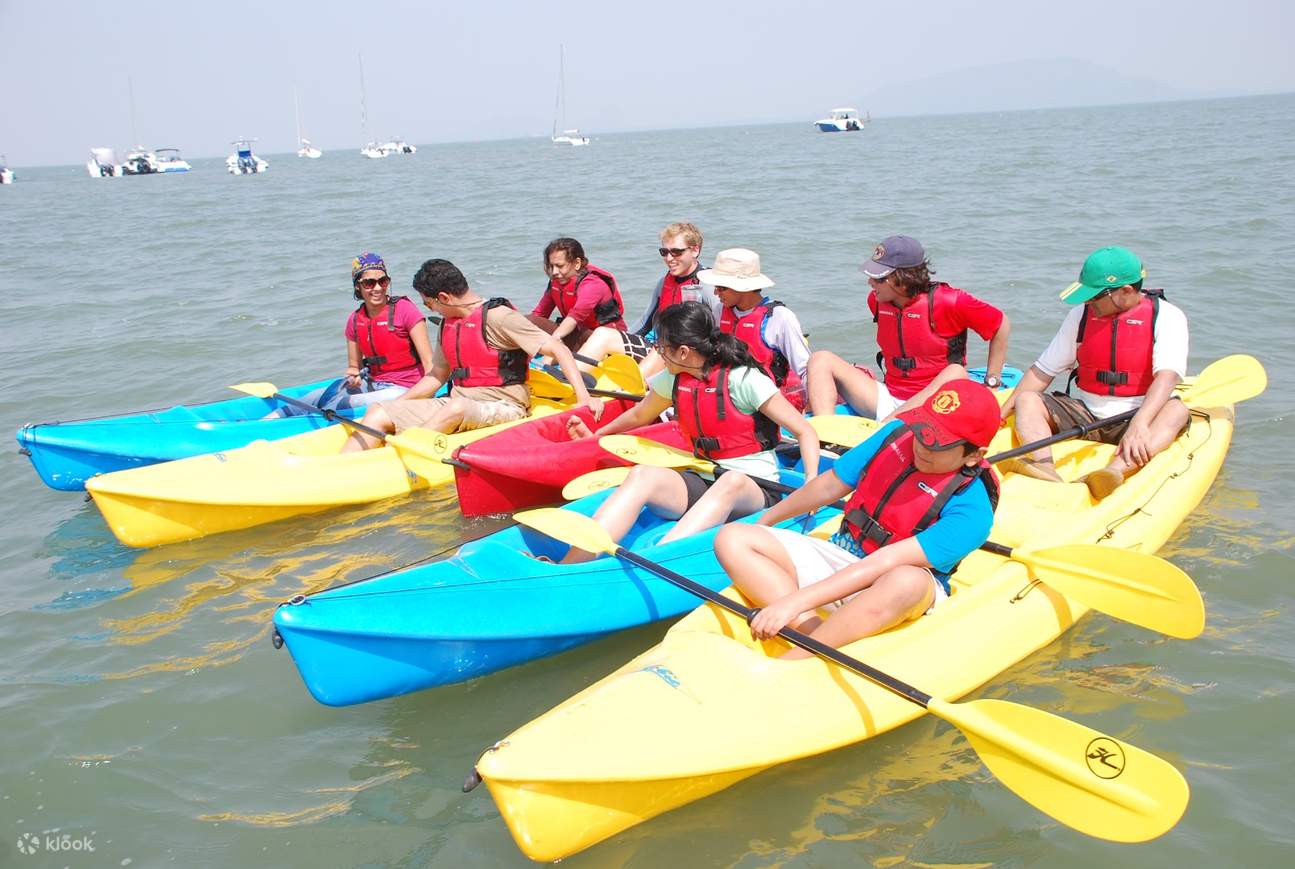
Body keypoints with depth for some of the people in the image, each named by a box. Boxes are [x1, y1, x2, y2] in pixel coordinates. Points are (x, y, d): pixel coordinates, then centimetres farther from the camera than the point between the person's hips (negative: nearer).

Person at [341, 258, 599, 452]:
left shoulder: (496, 316, -10)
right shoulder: (448, 324, 14)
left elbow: (558, 349, -15)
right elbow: (436, 376, 24)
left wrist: (583, 398, -25)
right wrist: (394, 406, 18)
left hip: (502, 407, -7)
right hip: (456, 403, 8)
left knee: (457, 408, -40)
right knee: (378, 413, -7)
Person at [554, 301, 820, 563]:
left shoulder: (743, 379, -11)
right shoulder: (673, 380, 8)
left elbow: (805, 432, -11)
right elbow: (640, 415, 29)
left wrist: (812, 485, -25)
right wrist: (596, 435, 39)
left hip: (754, 491, -4)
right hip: (703, 483, 4)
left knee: (732, 481, -40)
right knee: (642, 475, -25)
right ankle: (567, 568, -40)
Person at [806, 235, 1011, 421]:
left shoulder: (948, 301, -13)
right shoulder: (877, 300, 3)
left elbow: (1002, 325, -3)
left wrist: (991, 383, -2)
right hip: (887, 397, 5)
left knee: (956, 374, -37)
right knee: (822, 360, -8)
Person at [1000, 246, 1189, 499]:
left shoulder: (1167, 316, -8)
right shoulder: (1081, 314, 4)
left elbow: (1167, 376, -24)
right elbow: (1043, 371, 6)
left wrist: (1139, 424, -41)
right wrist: (1000, 415, -4)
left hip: (1139, 416, -3)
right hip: (1084, 415, 3)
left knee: (1176, 411, -33)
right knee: (1027, 401, -17)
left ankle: (1116, 470, -57)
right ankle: (1045, 468, -46)